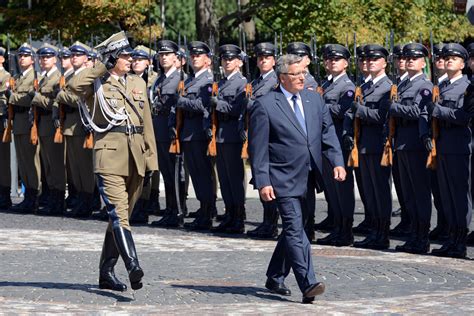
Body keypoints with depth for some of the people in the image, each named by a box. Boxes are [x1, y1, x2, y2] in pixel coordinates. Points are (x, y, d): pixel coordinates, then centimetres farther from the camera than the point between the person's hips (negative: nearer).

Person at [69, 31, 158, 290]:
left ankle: (107, 272, 18)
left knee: (121, 215, 10)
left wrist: (151, 159, 14)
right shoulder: (98, 82, 1)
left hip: (136, 159, 6)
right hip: (110, 156, -6)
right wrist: (103, 68, -14)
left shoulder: (138, 83, 16)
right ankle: (133, 268, -30)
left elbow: (146, 123, 19)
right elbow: (75, 85, -23)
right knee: (119, 214, -17)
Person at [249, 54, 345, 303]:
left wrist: (337, 162, -4)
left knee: (292, 229, 16)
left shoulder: (314, 100, 10)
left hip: (308, 179, 7)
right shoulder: (265, 106, -7)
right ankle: (308, 285, -20)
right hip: (284, 179, -6)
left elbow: (328, 133, 11)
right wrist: (262, 182, -13)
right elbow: (257, 149, -8)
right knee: (295, 229, -14)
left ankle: (275, 278, 31)